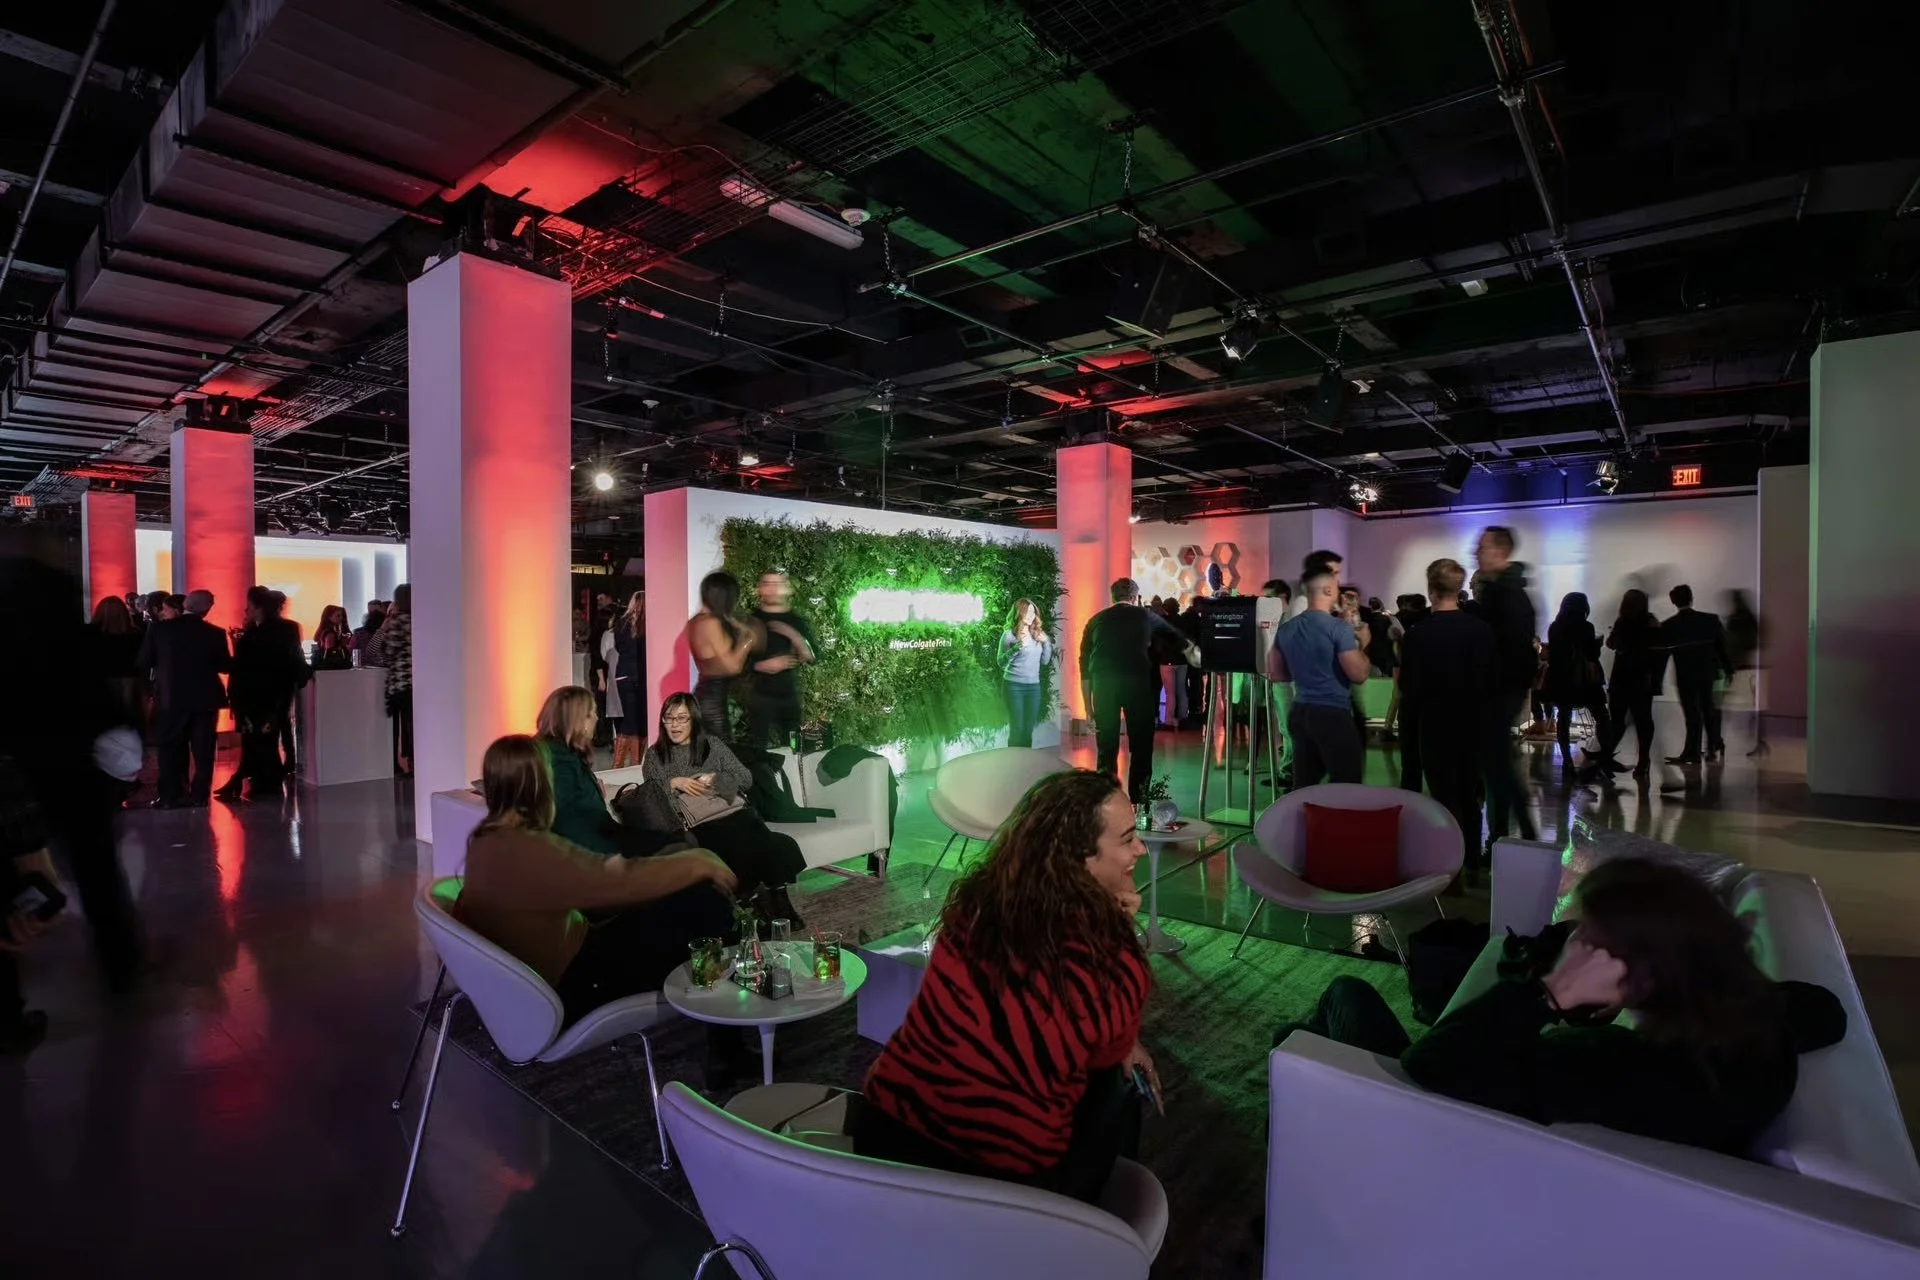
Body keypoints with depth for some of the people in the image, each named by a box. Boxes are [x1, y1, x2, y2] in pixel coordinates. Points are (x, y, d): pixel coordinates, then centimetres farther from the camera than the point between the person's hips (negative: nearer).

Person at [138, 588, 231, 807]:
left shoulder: (160, 628, -6)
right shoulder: (215, 633, -6)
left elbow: (142, 663, -4)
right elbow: (226, 666, 0)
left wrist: (164, 663, 15)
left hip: (171, 697, 0)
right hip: (205, 698, 0)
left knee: (171, 748, 10)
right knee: (203, 750, 6)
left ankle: (170, 796, 10)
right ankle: (200, 795, 7)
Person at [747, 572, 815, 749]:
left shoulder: (797, 622, 5)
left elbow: (811, 659, -4)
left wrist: (793, 636, -17)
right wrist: (763, 665, -17)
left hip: (789, 694, 3)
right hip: (759, 695, -2)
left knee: (792, 747, 9)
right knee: (758, 746, -1)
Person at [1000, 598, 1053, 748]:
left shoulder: (1038, 634, 9)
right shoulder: (1009, 634, -5)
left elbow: (1045, 661, 13)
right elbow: (1001, 663, -11)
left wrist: (1047, 642, -1)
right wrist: (1017, 647, -24)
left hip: (1033, 686, 4)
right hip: (1014, 685, -4)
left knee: (1028, 729, 5)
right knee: (1017, 728, -3)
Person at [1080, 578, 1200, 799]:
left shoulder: (1095, 620, 19)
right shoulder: (1145, 616, 19)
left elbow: (1084, 667, 15)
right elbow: (1177, 638, 36)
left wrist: (1089, 709, 18)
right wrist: (1194, 654, 56)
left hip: (1103, 682, 1)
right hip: (1136, 680, -1)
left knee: (1107, 748, 8)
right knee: (1141, 746, 7)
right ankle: (1138, 801, 6)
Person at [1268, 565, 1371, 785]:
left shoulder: (1285, 629, 7)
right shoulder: (1338, 627, -13)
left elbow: (1275, 674, 13)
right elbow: (1359, 675, -14)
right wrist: (1362, 645, 2)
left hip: (1299, 712, 7)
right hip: (1333, 714, -7)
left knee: (1303, 785, 11)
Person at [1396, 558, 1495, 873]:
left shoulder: (1418, 634, -17)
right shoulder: (1482, 630, -6)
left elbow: (1409, 688, -13)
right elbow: (1491, 682, 0)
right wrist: (1474, 705, 16)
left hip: (1433, 724, -4)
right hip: (1471, 723, 4)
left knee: (1445, 796, 3)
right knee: (1469, 793, 16)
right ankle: (1472, 862, 26)